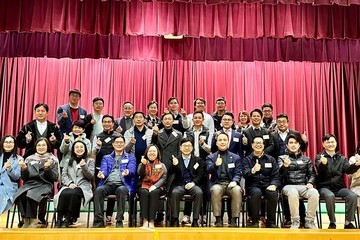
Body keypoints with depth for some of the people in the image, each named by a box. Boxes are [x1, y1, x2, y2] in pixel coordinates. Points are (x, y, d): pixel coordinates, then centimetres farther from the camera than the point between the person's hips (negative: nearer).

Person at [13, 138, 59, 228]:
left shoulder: (53, 159, 10)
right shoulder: (29, 159, 18)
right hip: (30, 183, 3)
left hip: (45, 185, -3)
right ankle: (25, 219, -18)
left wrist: (47, 168, -15)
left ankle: (32, 220, -18)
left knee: (31, 194, -33)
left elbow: (55, 178, 1)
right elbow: (24, 178, 15)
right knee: (20, 195, -30)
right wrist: (24, 169, -4)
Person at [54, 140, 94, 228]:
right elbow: (63, 175, 11)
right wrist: (69, 183, -10)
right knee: (64, 194, -35)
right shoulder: (68, 161, 23)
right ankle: (59, 219, -27)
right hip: (69, 186, 2)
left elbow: (91, 176, 6)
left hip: (83, 186, -2)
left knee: (73, 193, -36)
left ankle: (68, 219, -27)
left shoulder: (90, 161, 17)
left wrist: (84, 166, -12)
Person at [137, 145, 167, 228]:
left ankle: (151, 221, -39)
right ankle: (145, 220, -40)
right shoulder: (142, 164, 20)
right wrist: (143, 164, -20)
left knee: (153, 193, -35)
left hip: (157, 188, -1)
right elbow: (139, 174, -1)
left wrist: (155, 186, -15)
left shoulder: (162, 165, 17)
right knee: (144, 193, -34)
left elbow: (164, 178, 3)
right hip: (144, 186, 1)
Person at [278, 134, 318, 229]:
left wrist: (310, 183, -6)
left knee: (314, 192, -31)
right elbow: (280, 174, -1)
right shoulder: (282, 158, 14)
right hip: (289, 186, -2)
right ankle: (295, 222, -26)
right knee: (293, 193, -38)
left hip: (304, 186, 2)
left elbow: (312, 174, 16)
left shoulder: (306, 159, 22)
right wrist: (285, 166, -23)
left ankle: (309, 221, -19)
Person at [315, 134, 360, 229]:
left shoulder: (342, 158, 17)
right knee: (330, 196, -36)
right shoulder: (319, 157, 6)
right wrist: (323, 164, -39)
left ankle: (348, 222, -13)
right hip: (325, 187, -3)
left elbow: (348, 170, -1)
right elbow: (320, 171, -14)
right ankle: (332, 222, -18)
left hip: (339, 187, 3)